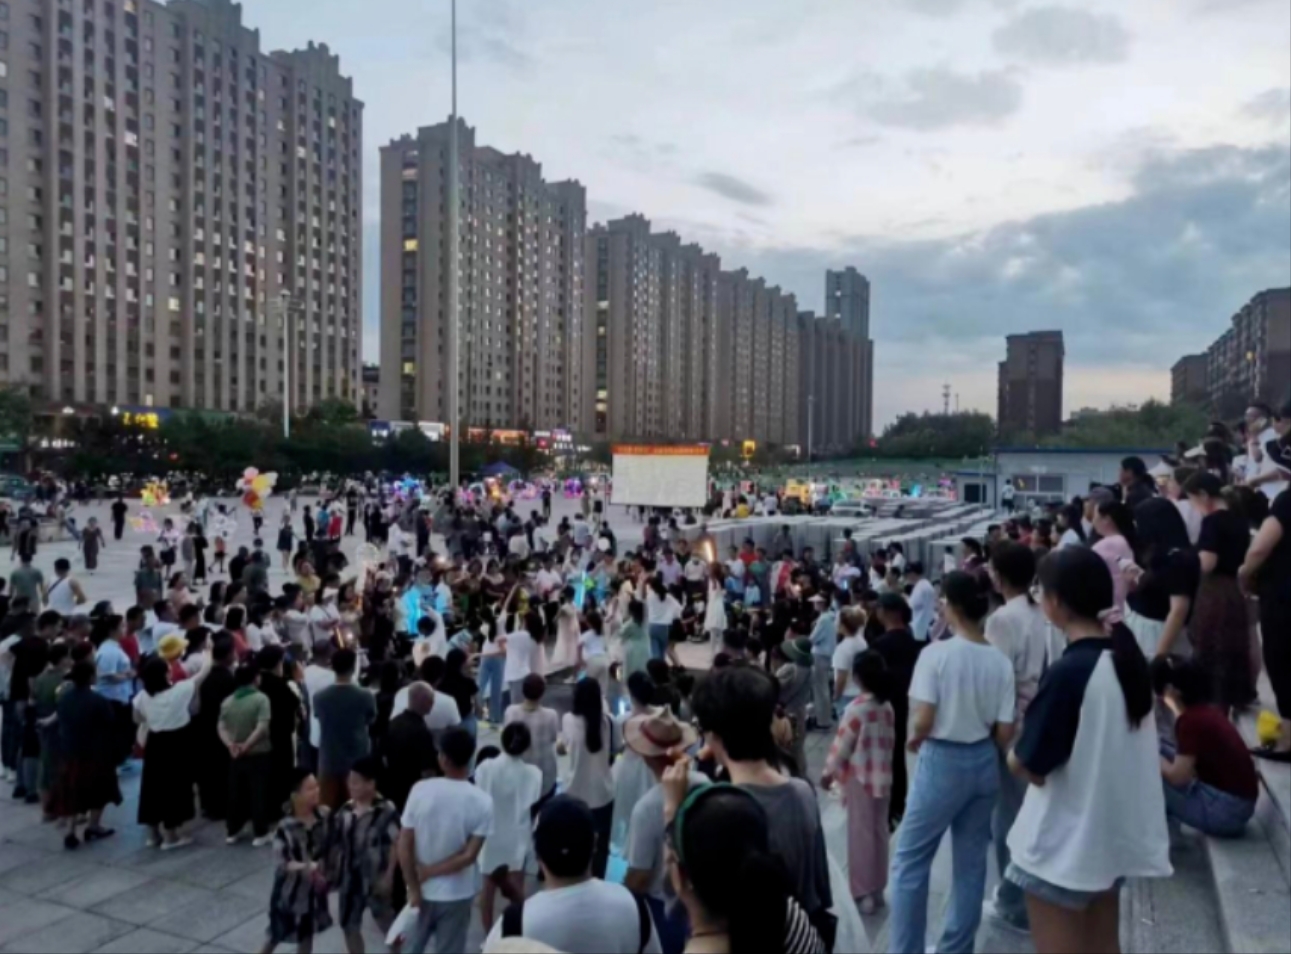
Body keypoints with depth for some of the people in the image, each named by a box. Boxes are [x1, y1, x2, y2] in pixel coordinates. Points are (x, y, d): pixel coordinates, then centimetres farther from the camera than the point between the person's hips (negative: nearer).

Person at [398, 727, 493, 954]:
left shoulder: (420, 790, -16)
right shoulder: (482, 802, -18)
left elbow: (404, 846, -14)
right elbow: (469, 856, -19)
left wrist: (414, 889, -5)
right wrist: (430, 872, -10)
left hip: (423, 891, 2)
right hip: (456, 895, -2)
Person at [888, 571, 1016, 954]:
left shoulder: (936, 653, -17)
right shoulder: (1000, 660, -3)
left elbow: (923, 722, -19)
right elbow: (1004, 732, -2)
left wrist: (913, 741, 3)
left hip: (942, 762, -5)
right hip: (985, 764, 5)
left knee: (910, 860, 8)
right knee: (971, 862, 16)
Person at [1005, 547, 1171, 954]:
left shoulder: (1068, 672, -25)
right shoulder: (1126, 657, -1)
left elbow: (1031, 766, -19)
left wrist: (1014, 756, 0)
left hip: (1065, 843, -7)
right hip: (1114, 834, 8)